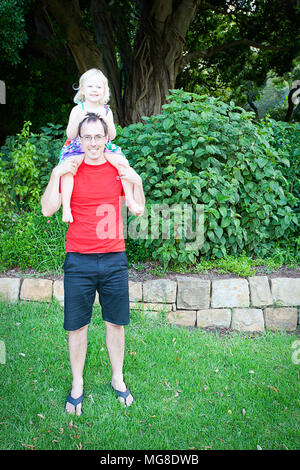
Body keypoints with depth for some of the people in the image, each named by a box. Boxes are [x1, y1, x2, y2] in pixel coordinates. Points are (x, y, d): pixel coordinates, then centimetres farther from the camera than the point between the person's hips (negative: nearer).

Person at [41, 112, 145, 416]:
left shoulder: (118, 169, 6)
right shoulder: (69, 170, 2)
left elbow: (138, 210, 8)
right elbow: (47, 210, -5)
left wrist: (137, 181, -7)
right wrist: (56, 175, -14)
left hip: (114, 260, 1)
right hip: (79, 262, -1)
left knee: (115, 323, 12)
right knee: (77, 326, 8)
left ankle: (117, 379, 32)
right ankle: (77, 385, 27)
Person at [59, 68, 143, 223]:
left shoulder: (107, 111, 7)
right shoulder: (77, 110, 0)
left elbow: (112, 136, 0)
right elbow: (70, 135, -6)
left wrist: (106, 120, -17)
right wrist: (77, 120, -22)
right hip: (78, 150, -2)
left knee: (123, 162, -21)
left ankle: (130, 200, -11)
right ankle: (66, 206, -26)